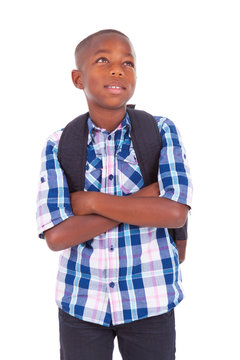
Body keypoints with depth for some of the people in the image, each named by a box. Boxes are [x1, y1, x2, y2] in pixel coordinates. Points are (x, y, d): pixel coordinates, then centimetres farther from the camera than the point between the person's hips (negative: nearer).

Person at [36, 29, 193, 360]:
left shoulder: (161, 131, -5)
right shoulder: (58, 146, -5)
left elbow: (176, 213, -17)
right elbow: (55, 236, -15)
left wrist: (92, 201, -17)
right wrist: (141, 199, -18)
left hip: (149, 300, 0)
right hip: (81, 300, 1)